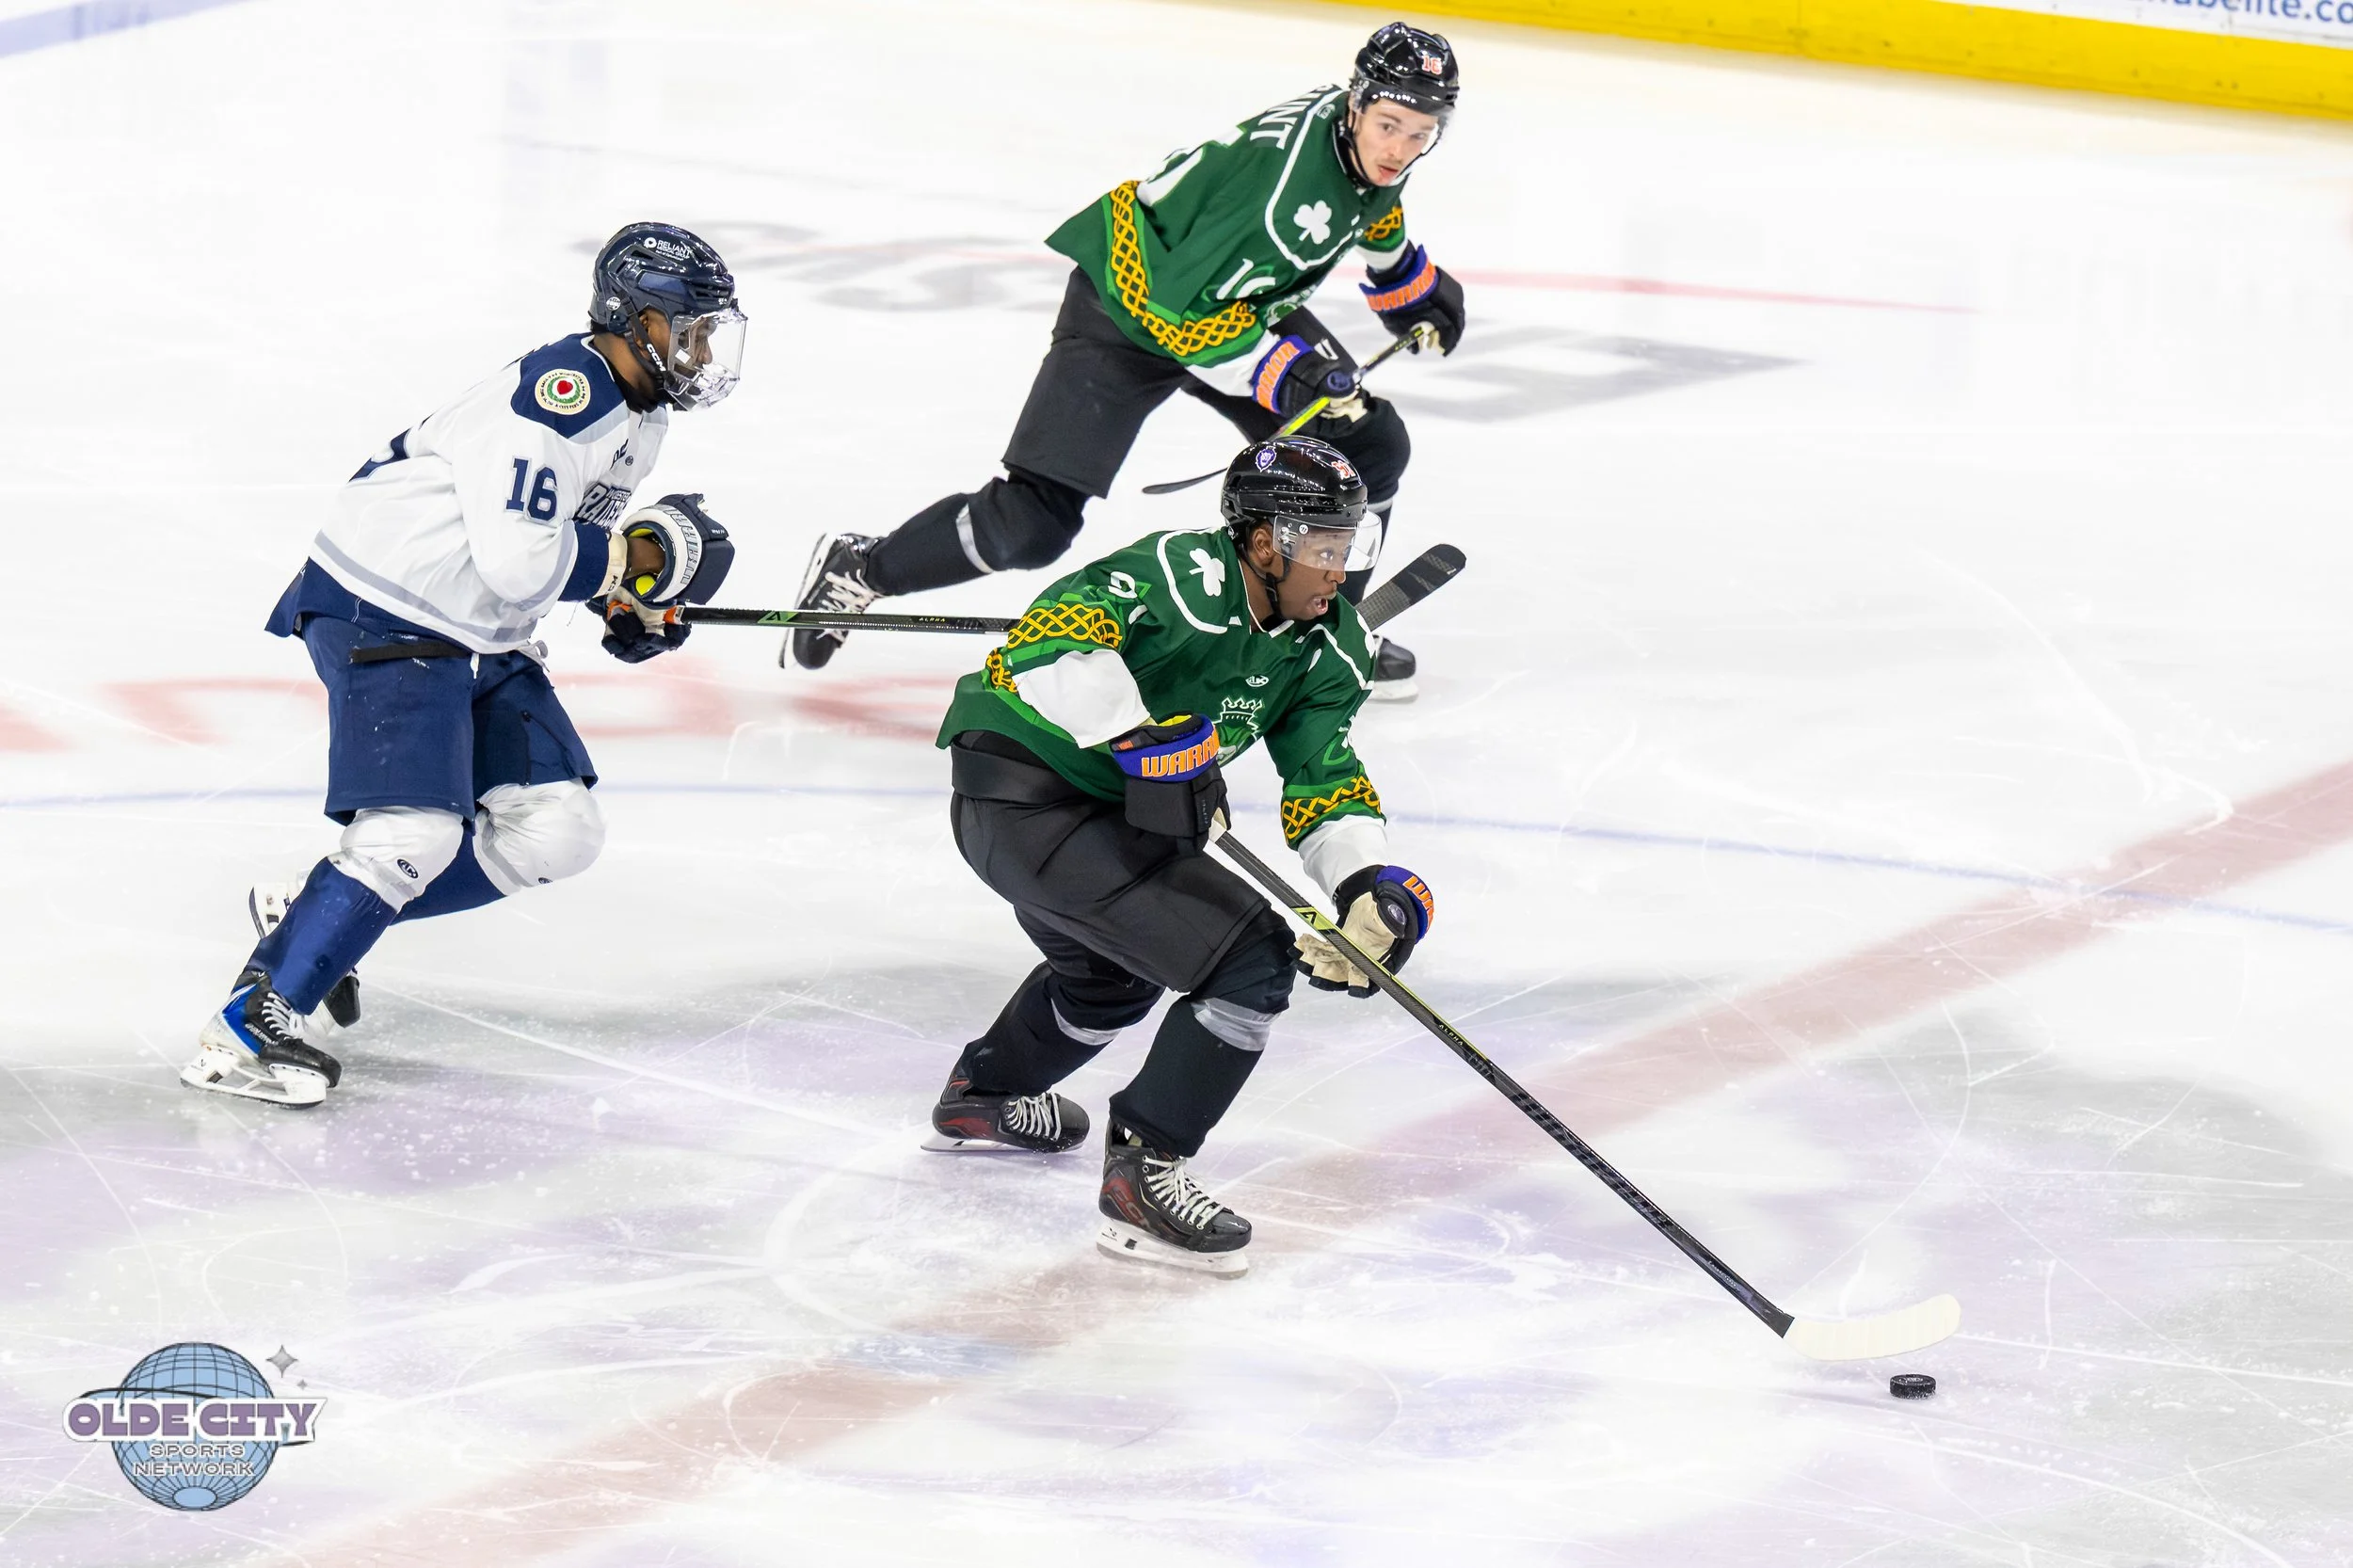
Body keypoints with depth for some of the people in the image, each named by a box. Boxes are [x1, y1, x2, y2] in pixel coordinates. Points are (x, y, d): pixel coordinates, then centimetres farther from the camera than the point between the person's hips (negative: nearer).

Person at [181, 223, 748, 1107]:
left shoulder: (638, 417, 10)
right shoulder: (558, 393, -23)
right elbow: (518, 559, -30)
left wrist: (633, 601, 6)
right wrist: (644, 553, -18)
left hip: (482, 637, 10)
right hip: (384, 613, -10)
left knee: (556, 833, 3)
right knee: (413, 833, -23)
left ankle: (319, 920, 13)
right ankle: (250, 1027, -17)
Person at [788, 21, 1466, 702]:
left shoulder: (1367, 141, -10)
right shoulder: (1280, 171, -37)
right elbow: (1180, 311, -32)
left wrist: (1415, 288, 24)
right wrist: (1290, 374, -31)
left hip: (1243, 297, 8)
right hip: (1128, 306, -8)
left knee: (1371, 444, 3)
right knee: (1033, 522, -14)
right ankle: (858, 570, 7)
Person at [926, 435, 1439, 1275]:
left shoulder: (1327, 645, 2)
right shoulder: (1183, 577, -25)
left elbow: (1325, 775, 4)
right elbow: (1051, 635, -37)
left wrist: (1367, 881, -14)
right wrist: (1144, 740, -40)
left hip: (1112, 803, 11)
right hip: (1022, 791, -10)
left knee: (1115, 973, 38)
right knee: (1251, 965, -18)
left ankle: (984, 1094, 64)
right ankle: (1142, 1176, -10)